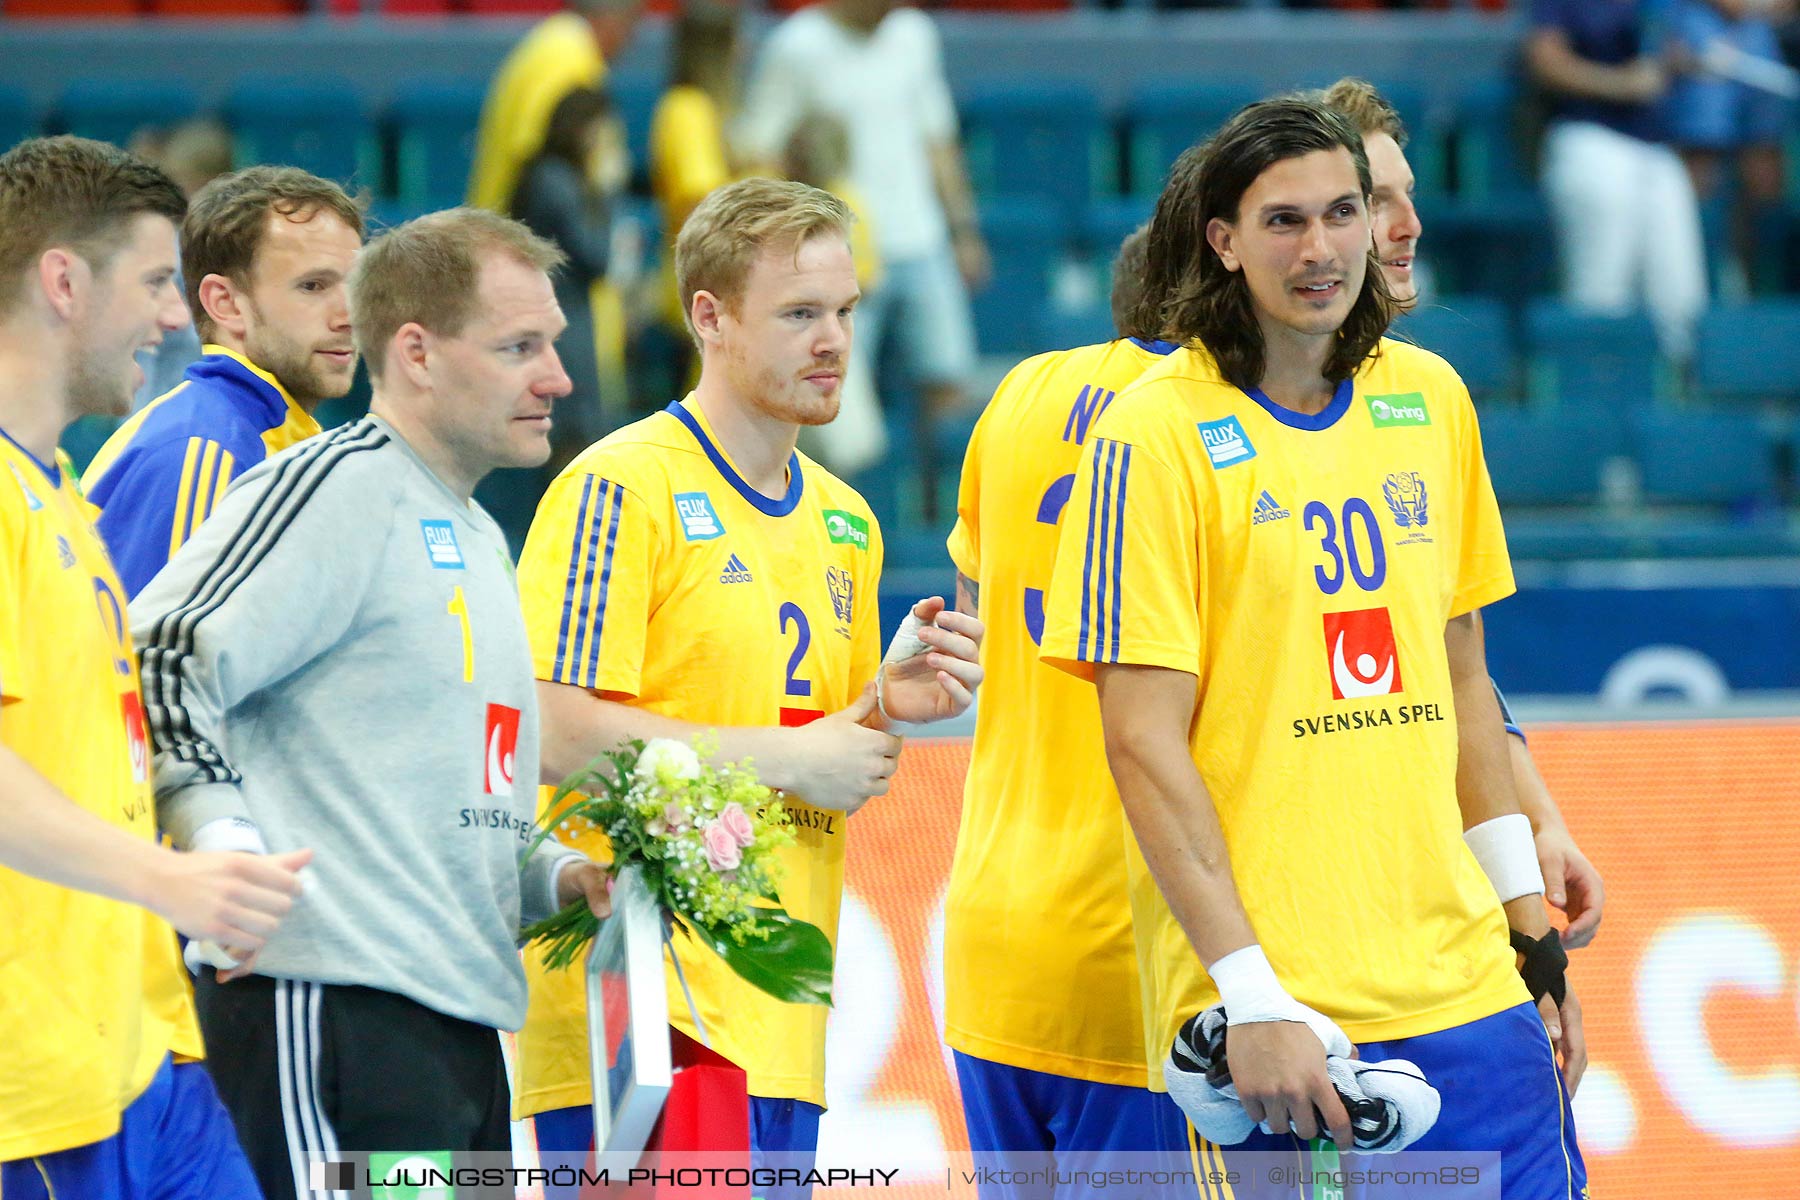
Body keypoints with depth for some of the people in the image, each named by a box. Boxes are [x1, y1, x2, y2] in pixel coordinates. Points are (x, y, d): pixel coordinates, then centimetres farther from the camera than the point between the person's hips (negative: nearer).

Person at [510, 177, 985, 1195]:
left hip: (783, 1024, 8)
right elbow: (556, 736, -16)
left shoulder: (845, 522, 18)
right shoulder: (622, 485, -8)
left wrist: (885, 708, 3)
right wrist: (789, 756, -11)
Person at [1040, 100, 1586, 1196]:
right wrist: (1252, 997, -16)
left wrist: (1532, 931, 15)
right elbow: (1144, 742, -11)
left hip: (1468, 983, 5)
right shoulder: (1157, 433, -7)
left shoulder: (1430, 399, 10)